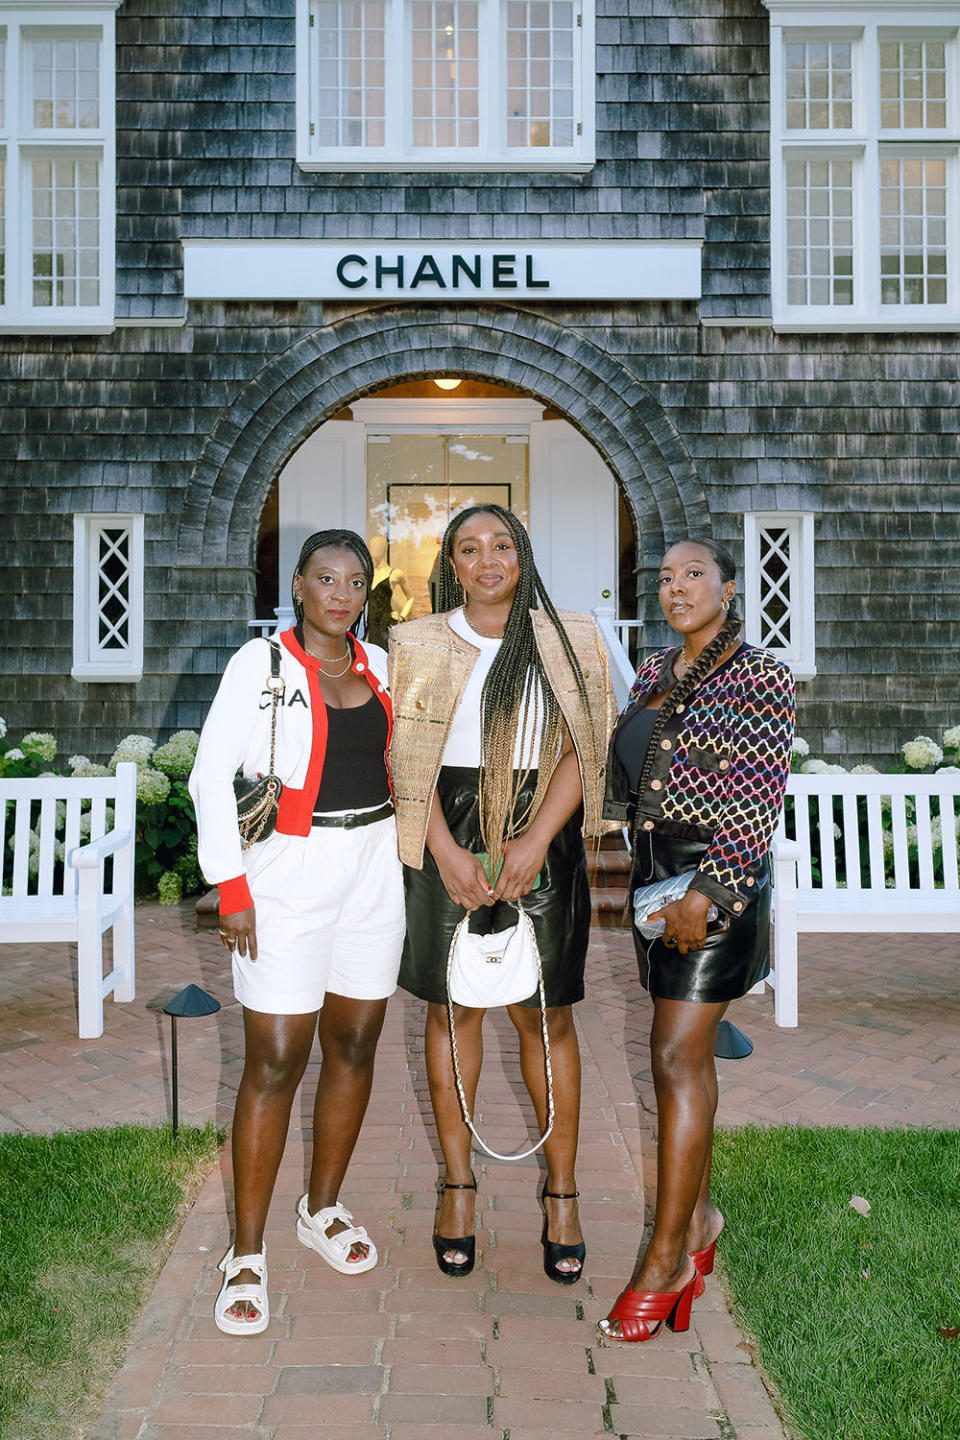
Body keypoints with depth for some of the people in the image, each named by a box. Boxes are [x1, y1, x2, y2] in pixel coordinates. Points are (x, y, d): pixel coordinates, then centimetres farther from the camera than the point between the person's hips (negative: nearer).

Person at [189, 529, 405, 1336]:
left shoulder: (378, 664, 10)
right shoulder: (261, 664, -5)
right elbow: (212, 776, -7)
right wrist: (232, 885, -12)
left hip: (375, 866, 5)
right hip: (291, 871, -5)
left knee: (354, 1043, 10)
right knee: (275, 1059, -5)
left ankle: (324, 1209, 30)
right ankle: (247, 1254, 8)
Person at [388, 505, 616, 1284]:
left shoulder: (569, 641, 4)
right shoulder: (417, 644, 6)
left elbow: (584, 750, -1)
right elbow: (406, 755, 1)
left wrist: (535, 840, -12)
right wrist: (447, 852, -10)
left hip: (542, 837, 0)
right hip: (446, 839, 1)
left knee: (546, 1014, 3)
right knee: (453, 1006, 7)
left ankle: (562, 1191, 17)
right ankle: (458, 1184, 21)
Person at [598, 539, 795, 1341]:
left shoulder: (762, 676, -7)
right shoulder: (652, 673, 12)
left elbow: (761, 800, -14)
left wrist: (705, 895, -20)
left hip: (720, 875, -6)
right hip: (653, 869, 6)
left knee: (677, 1055, -8)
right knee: (688, 1049, 13)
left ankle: (667, 1256, 1)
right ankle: (700, 1215, 27)